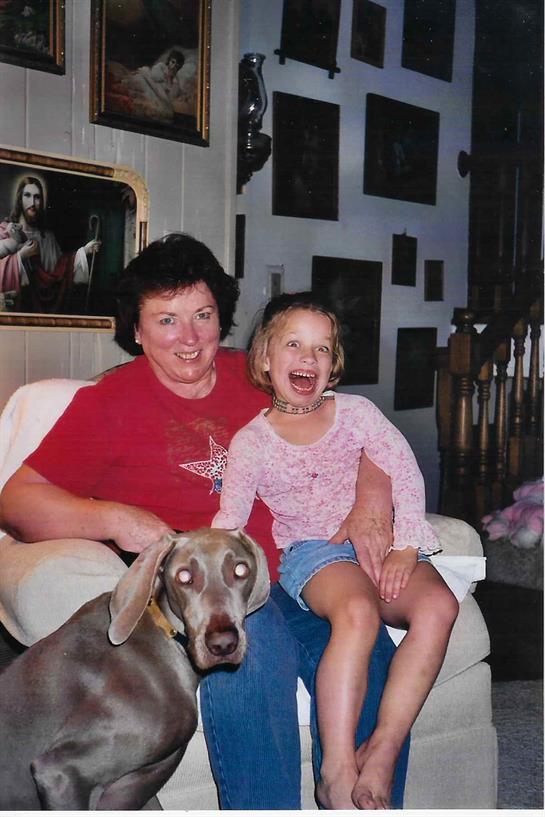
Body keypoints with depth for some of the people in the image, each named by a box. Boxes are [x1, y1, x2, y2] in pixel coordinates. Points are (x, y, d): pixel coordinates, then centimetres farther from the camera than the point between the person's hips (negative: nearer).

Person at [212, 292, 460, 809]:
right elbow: (229, 521, -2)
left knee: (438, 605, -29)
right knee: (357, 611, -37)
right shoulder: (251, 442, 7)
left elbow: (405, 475, 3)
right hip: (312, 551, -3)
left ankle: (381, 754, -25)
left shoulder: (356, 412, 12)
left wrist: (404, 548, -10)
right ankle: (337, 773, -31)